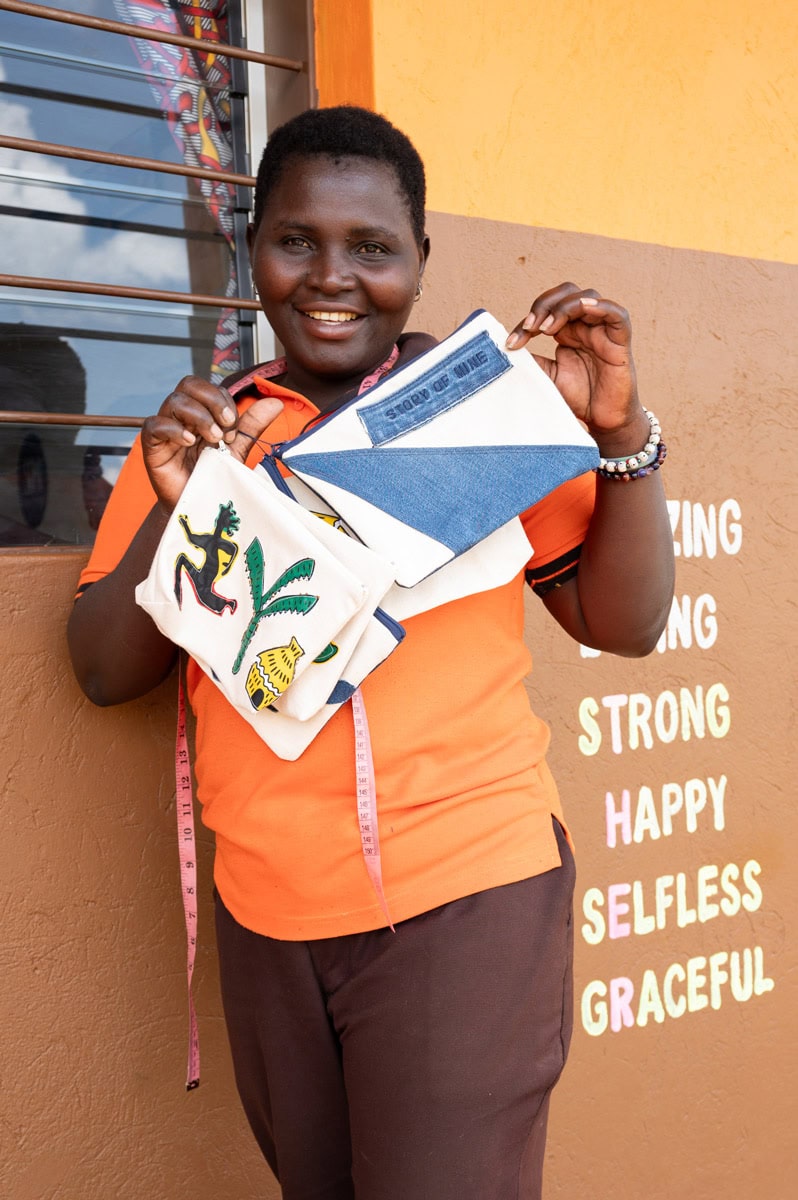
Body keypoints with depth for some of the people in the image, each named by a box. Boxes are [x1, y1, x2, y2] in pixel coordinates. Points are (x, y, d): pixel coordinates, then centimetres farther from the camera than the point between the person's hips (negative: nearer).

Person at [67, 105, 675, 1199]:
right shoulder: (199, 432, 5)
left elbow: (622, 623, -3)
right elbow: (104, 674, 1)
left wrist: (619, 431, -17)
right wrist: (174, 511, -15)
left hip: (464, 900, -3)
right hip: (264, 913, 4)